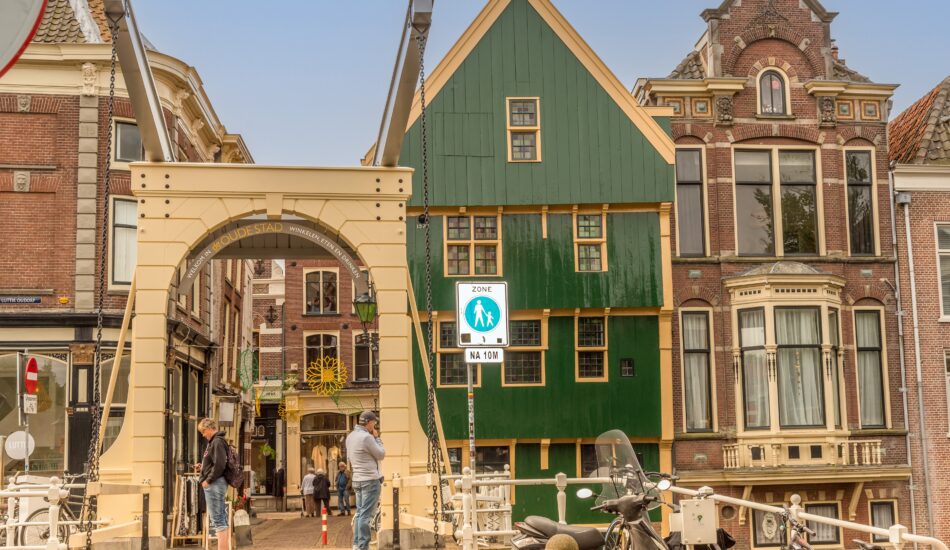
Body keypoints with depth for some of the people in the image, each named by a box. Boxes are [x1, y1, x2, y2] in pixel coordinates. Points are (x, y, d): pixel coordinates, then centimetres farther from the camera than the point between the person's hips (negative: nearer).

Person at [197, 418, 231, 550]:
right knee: (222, 519, 13)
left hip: (214, 484, -10)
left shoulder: (217, 442, -13)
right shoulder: (215, 441, 16)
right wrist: (203, 466, 9)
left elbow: (219, 465, -21)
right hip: (215, 484, 10)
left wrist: (208, 480, -16)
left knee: (218, 519, -10)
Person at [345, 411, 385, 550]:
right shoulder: (366, 437, -17)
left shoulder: (350, 436, 10)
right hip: (371, 480, -9)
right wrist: (377, 438, 0)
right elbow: (381, 455, -10)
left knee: (360, 513, 13)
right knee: (366, 515, -7)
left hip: (357, 479, 9)